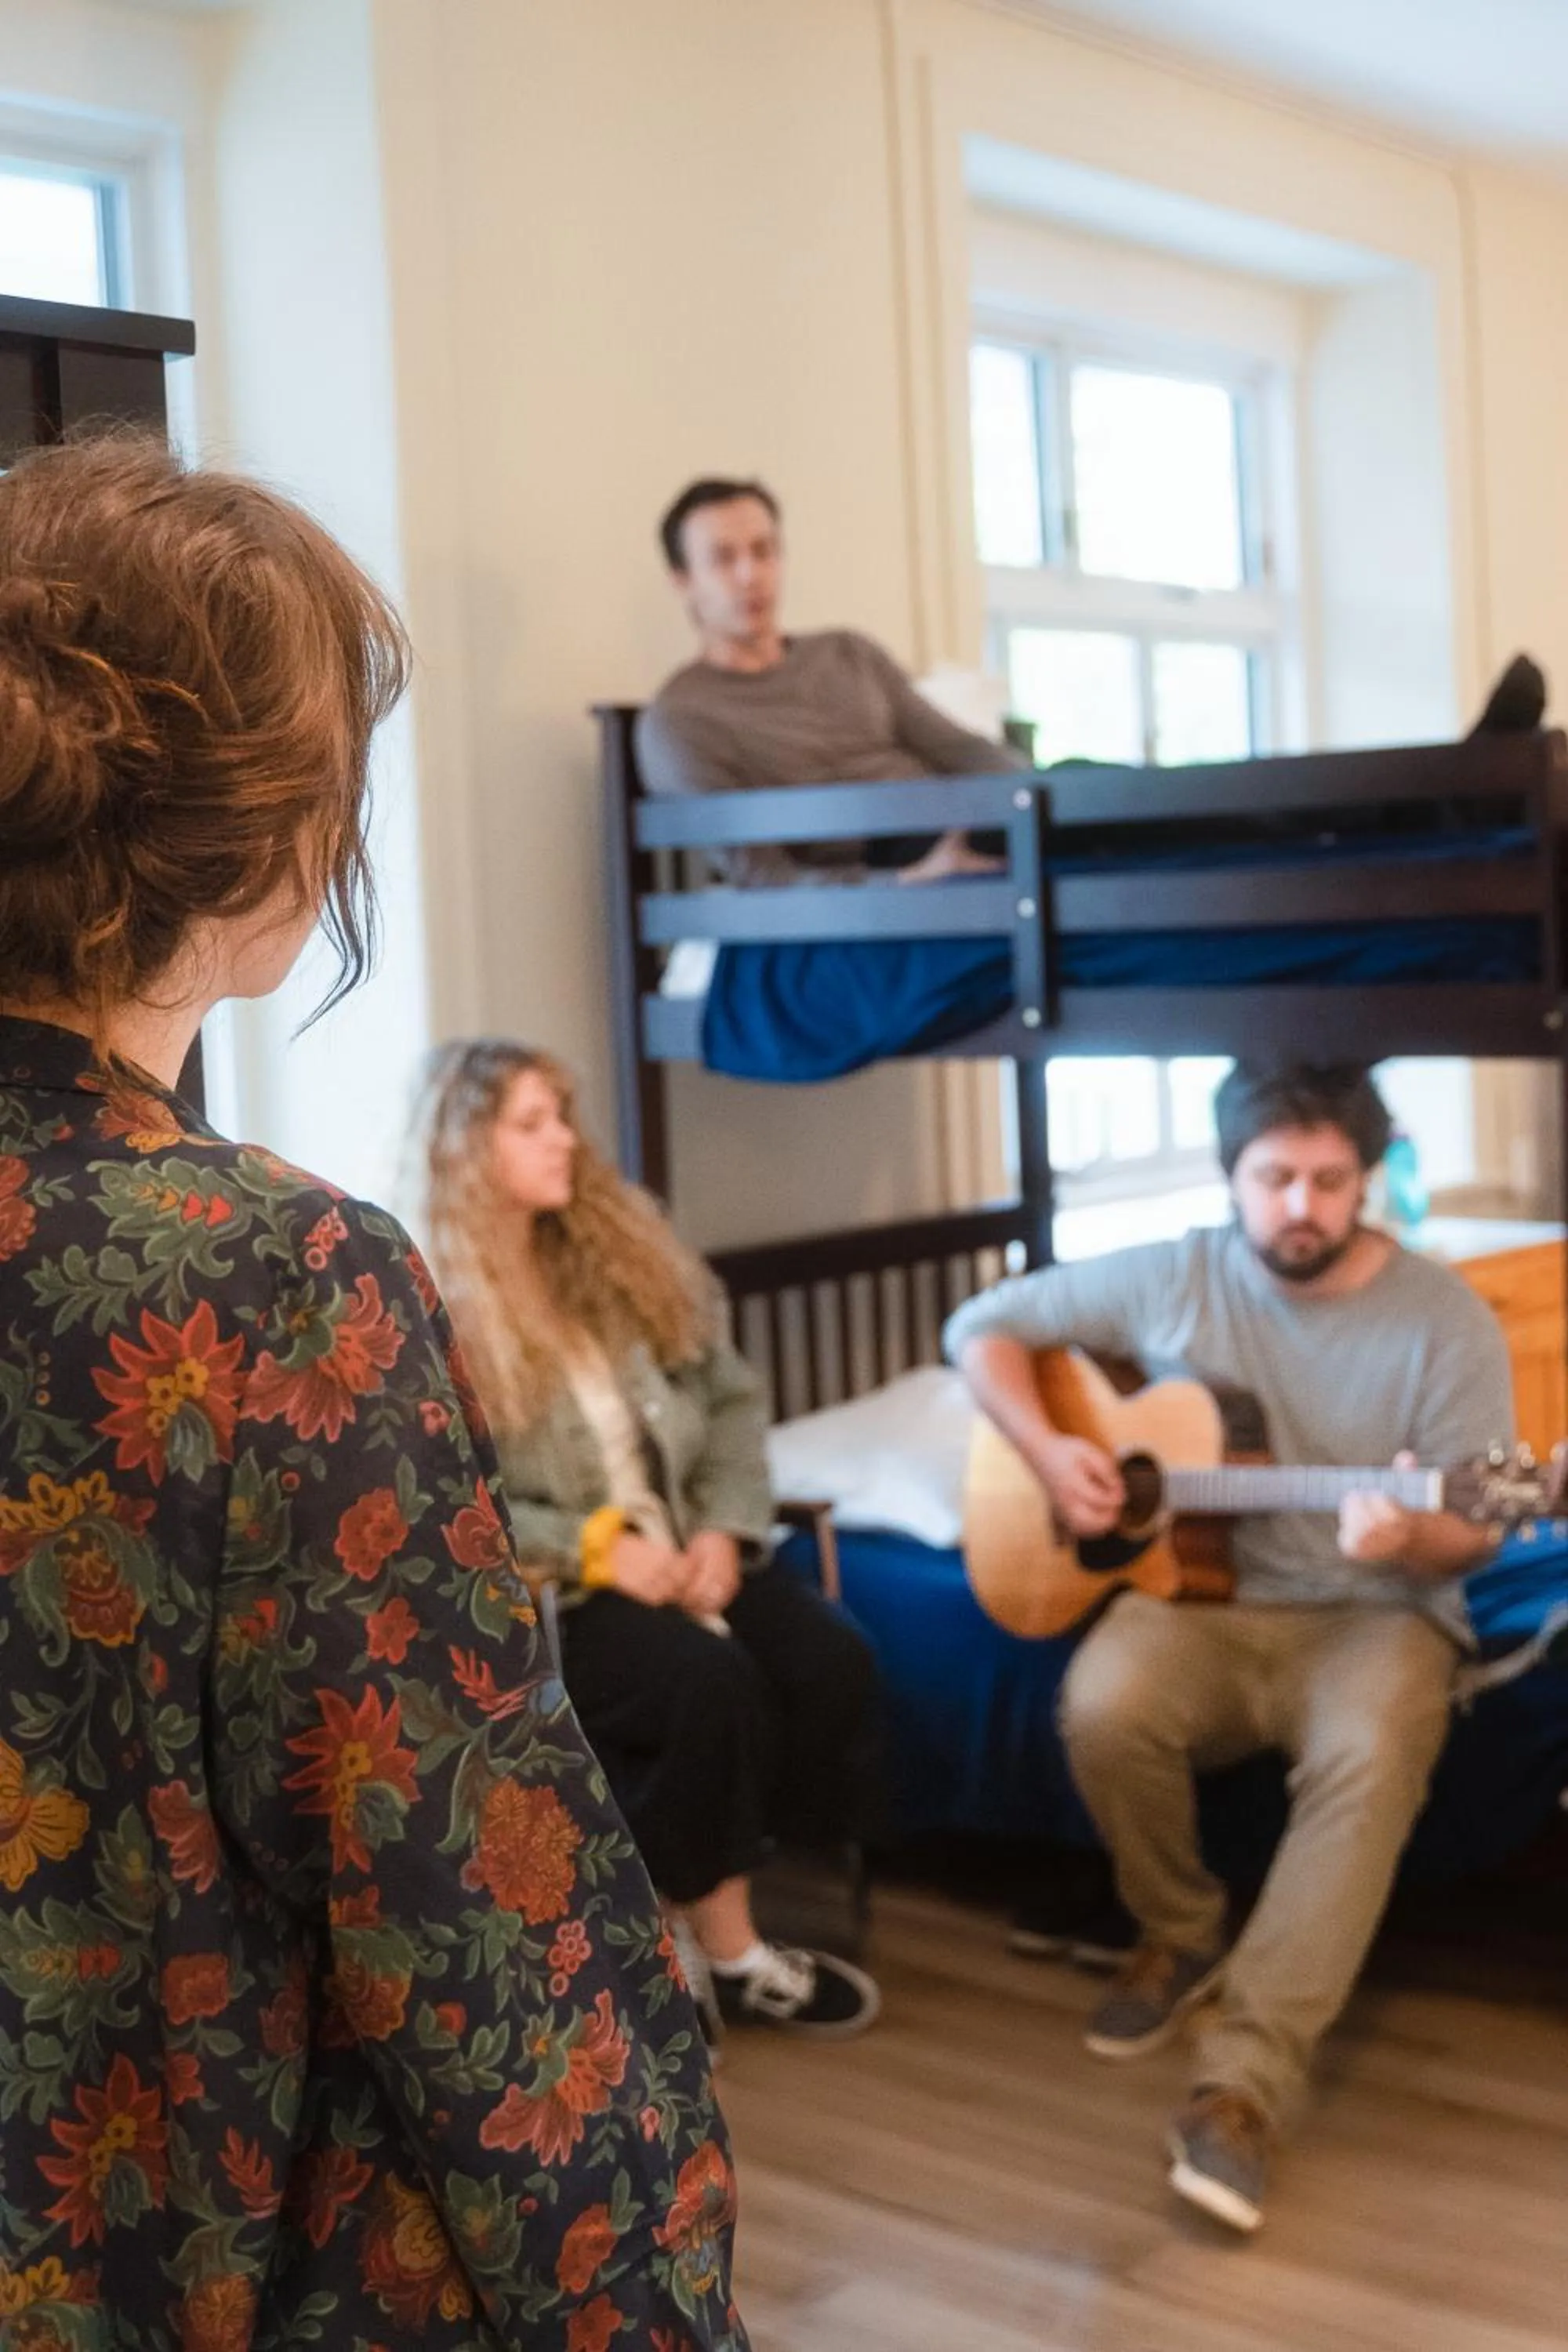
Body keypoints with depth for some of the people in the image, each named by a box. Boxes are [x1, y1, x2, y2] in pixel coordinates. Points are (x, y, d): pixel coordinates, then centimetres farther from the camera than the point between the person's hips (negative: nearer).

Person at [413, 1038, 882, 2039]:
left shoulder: (622, 1245, 10)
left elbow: (732, 1399, 10)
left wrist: (725, 1528, -6)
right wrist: (596, 1548, -21)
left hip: (685, 1548, 6)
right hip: (535, 1589, -6)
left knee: (833, 1659, -18)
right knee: (708, 1680, -30)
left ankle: (707, 1899, -4)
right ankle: (727, 1951, -10)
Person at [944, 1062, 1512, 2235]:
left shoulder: (1446, 1321, -5)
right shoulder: (1174, 1279, 1)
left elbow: (1472, 1530, -5)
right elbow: (984, 1325, 9)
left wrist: (1407, 1537, -29)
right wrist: (1047, 1449, -8)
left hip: (1372, 1615, -2)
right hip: (1202, 1596, 2)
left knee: (1371, 1759, -36)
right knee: (1103, 1705, -31)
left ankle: (1245, 2084, -33)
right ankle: (1181, 1935, 0)